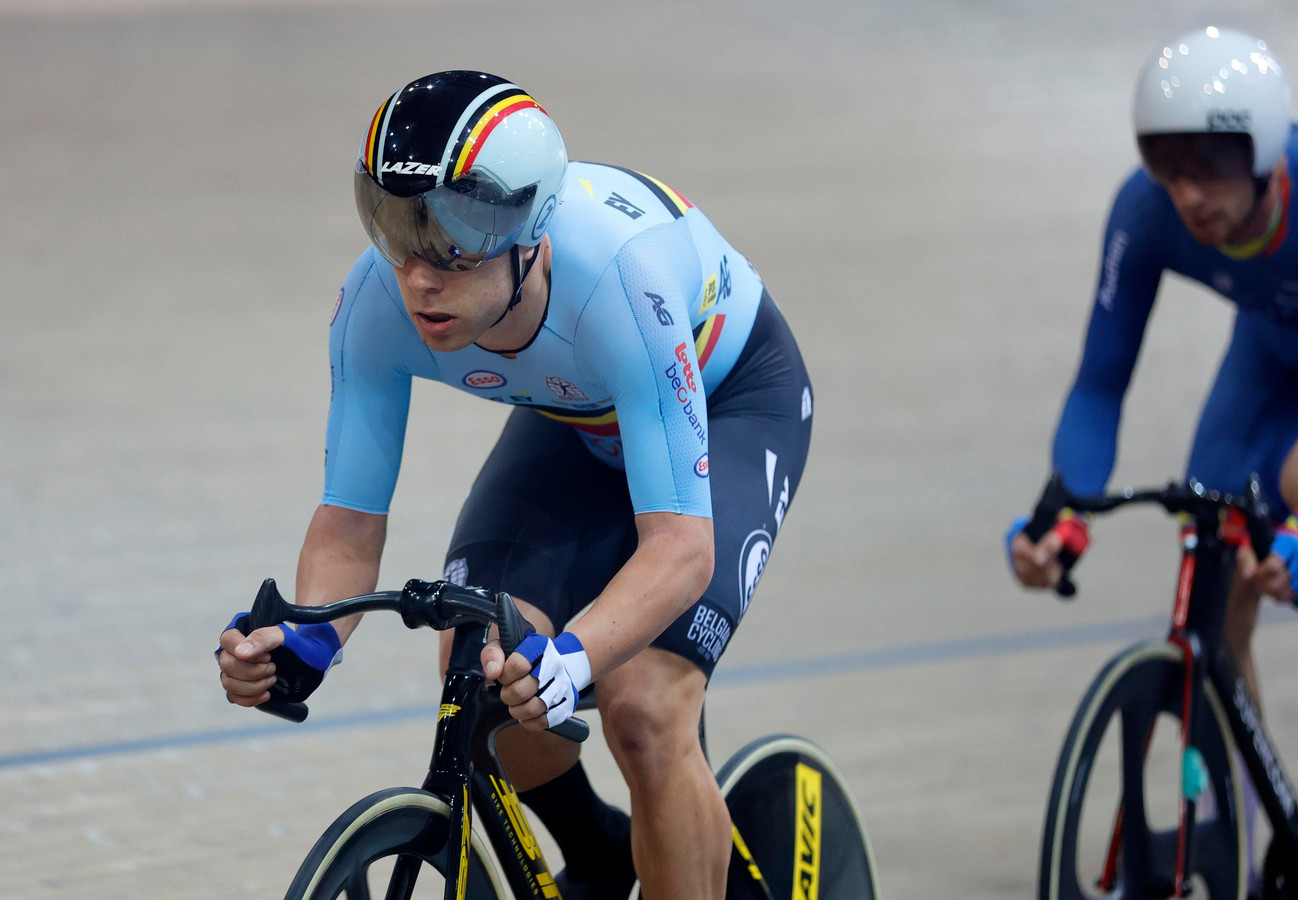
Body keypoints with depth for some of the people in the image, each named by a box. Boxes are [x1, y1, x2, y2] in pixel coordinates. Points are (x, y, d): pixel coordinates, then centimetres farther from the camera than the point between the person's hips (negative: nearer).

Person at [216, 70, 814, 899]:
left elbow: (681, 543, -44)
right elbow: (350, 521, -21)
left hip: (727, 396, -4)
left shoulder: (619, 275, -42)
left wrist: (572, 658, -62)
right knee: (478, 660, -17)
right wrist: (303, 643, -41)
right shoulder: (379, 302, -29)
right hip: (578, 413, 5)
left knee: (643, 710, -23)